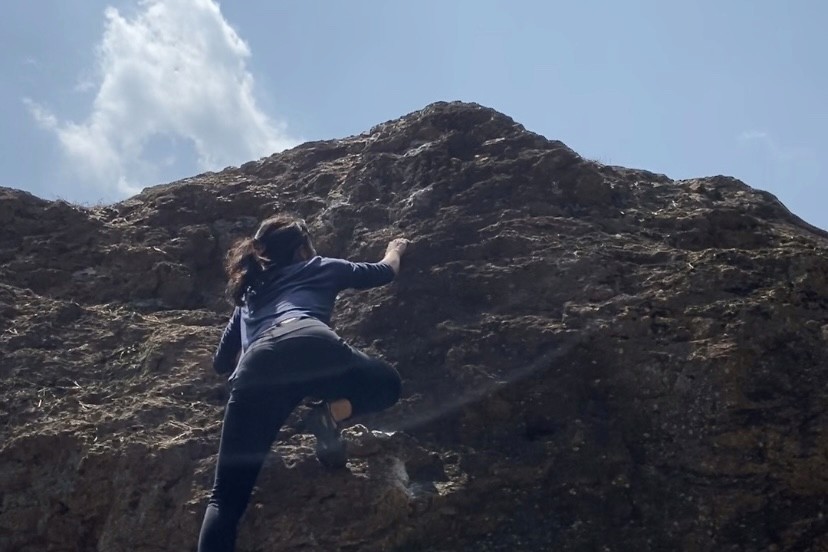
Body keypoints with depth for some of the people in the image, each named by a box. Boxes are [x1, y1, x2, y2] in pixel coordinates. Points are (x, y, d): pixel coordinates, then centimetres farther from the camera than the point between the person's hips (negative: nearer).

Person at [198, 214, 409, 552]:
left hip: (257, 369, 2)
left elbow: (221, 362, 45)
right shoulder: (321, 268, 34)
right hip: (311, 347, -2)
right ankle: (331, 413, -1)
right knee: (388, 383, 29)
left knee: (226, 497, 3)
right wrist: (395, 250, 71)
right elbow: (384, 272, 49)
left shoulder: (250, 293, 41)